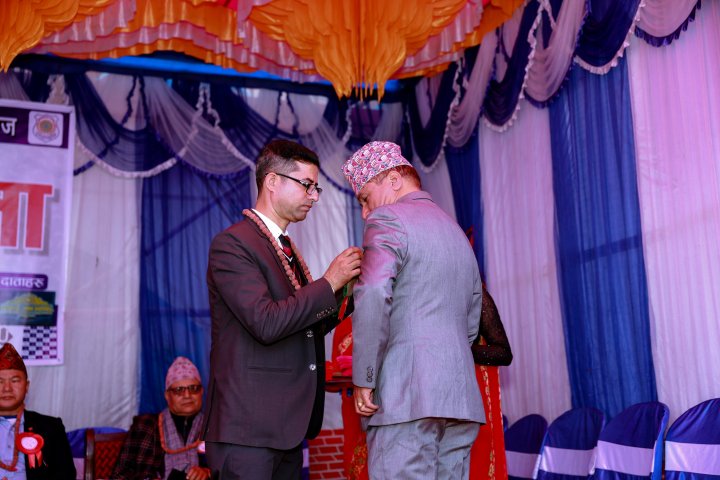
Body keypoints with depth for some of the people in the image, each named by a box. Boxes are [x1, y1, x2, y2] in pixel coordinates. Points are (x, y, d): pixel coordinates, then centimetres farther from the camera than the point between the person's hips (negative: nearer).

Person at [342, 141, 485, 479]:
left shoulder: (388, 219, -2)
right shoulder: (458, 234, 24)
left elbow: (373, 296, -18)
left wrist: (362, 379, -12)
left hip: (406, 397, -8)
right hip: (461, 397, 9)